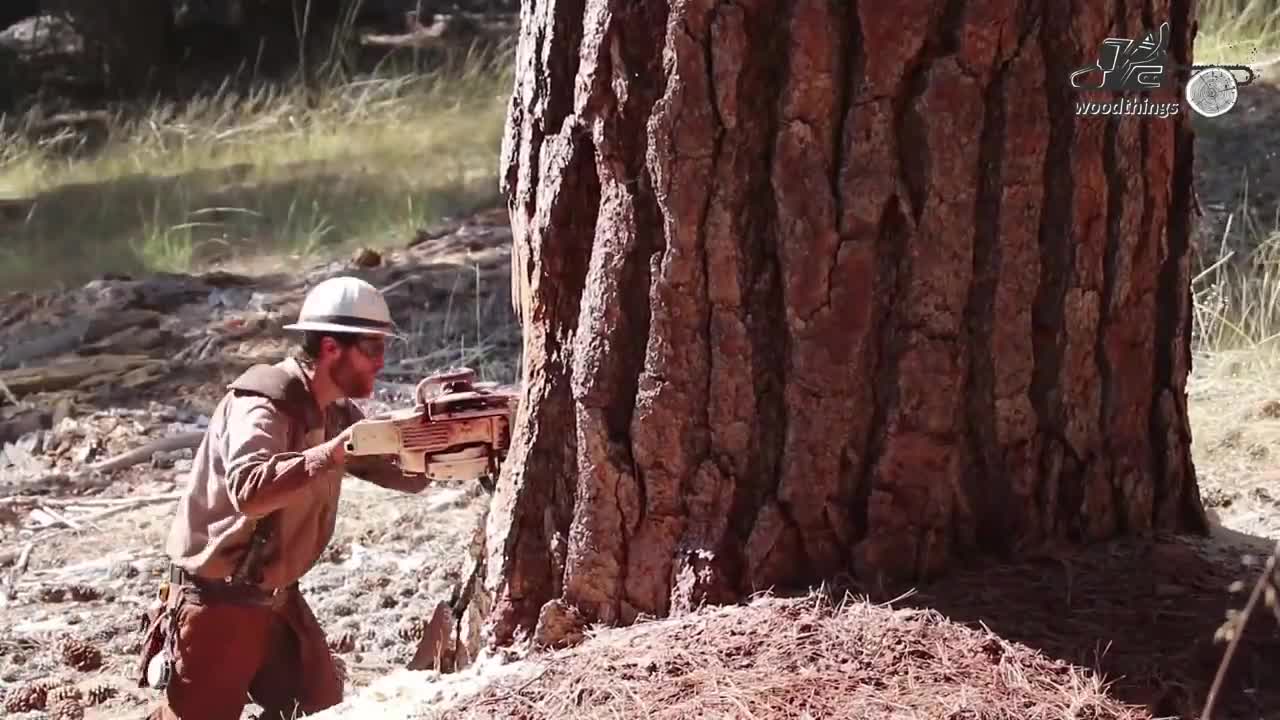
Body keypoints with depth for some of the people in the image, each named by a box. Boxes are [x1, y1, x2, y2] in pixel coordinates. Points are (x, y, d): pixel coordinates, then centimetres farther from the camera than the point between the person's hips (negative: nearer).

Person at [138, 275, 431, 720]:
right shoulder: (261, 405, -23)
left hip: (277, 600, 9)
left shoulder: (335, 413, 4)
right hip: (217, 603, -8)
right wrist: (336, 451, -47)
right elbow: (248, 490, -41)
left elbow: (408, 474, 6)